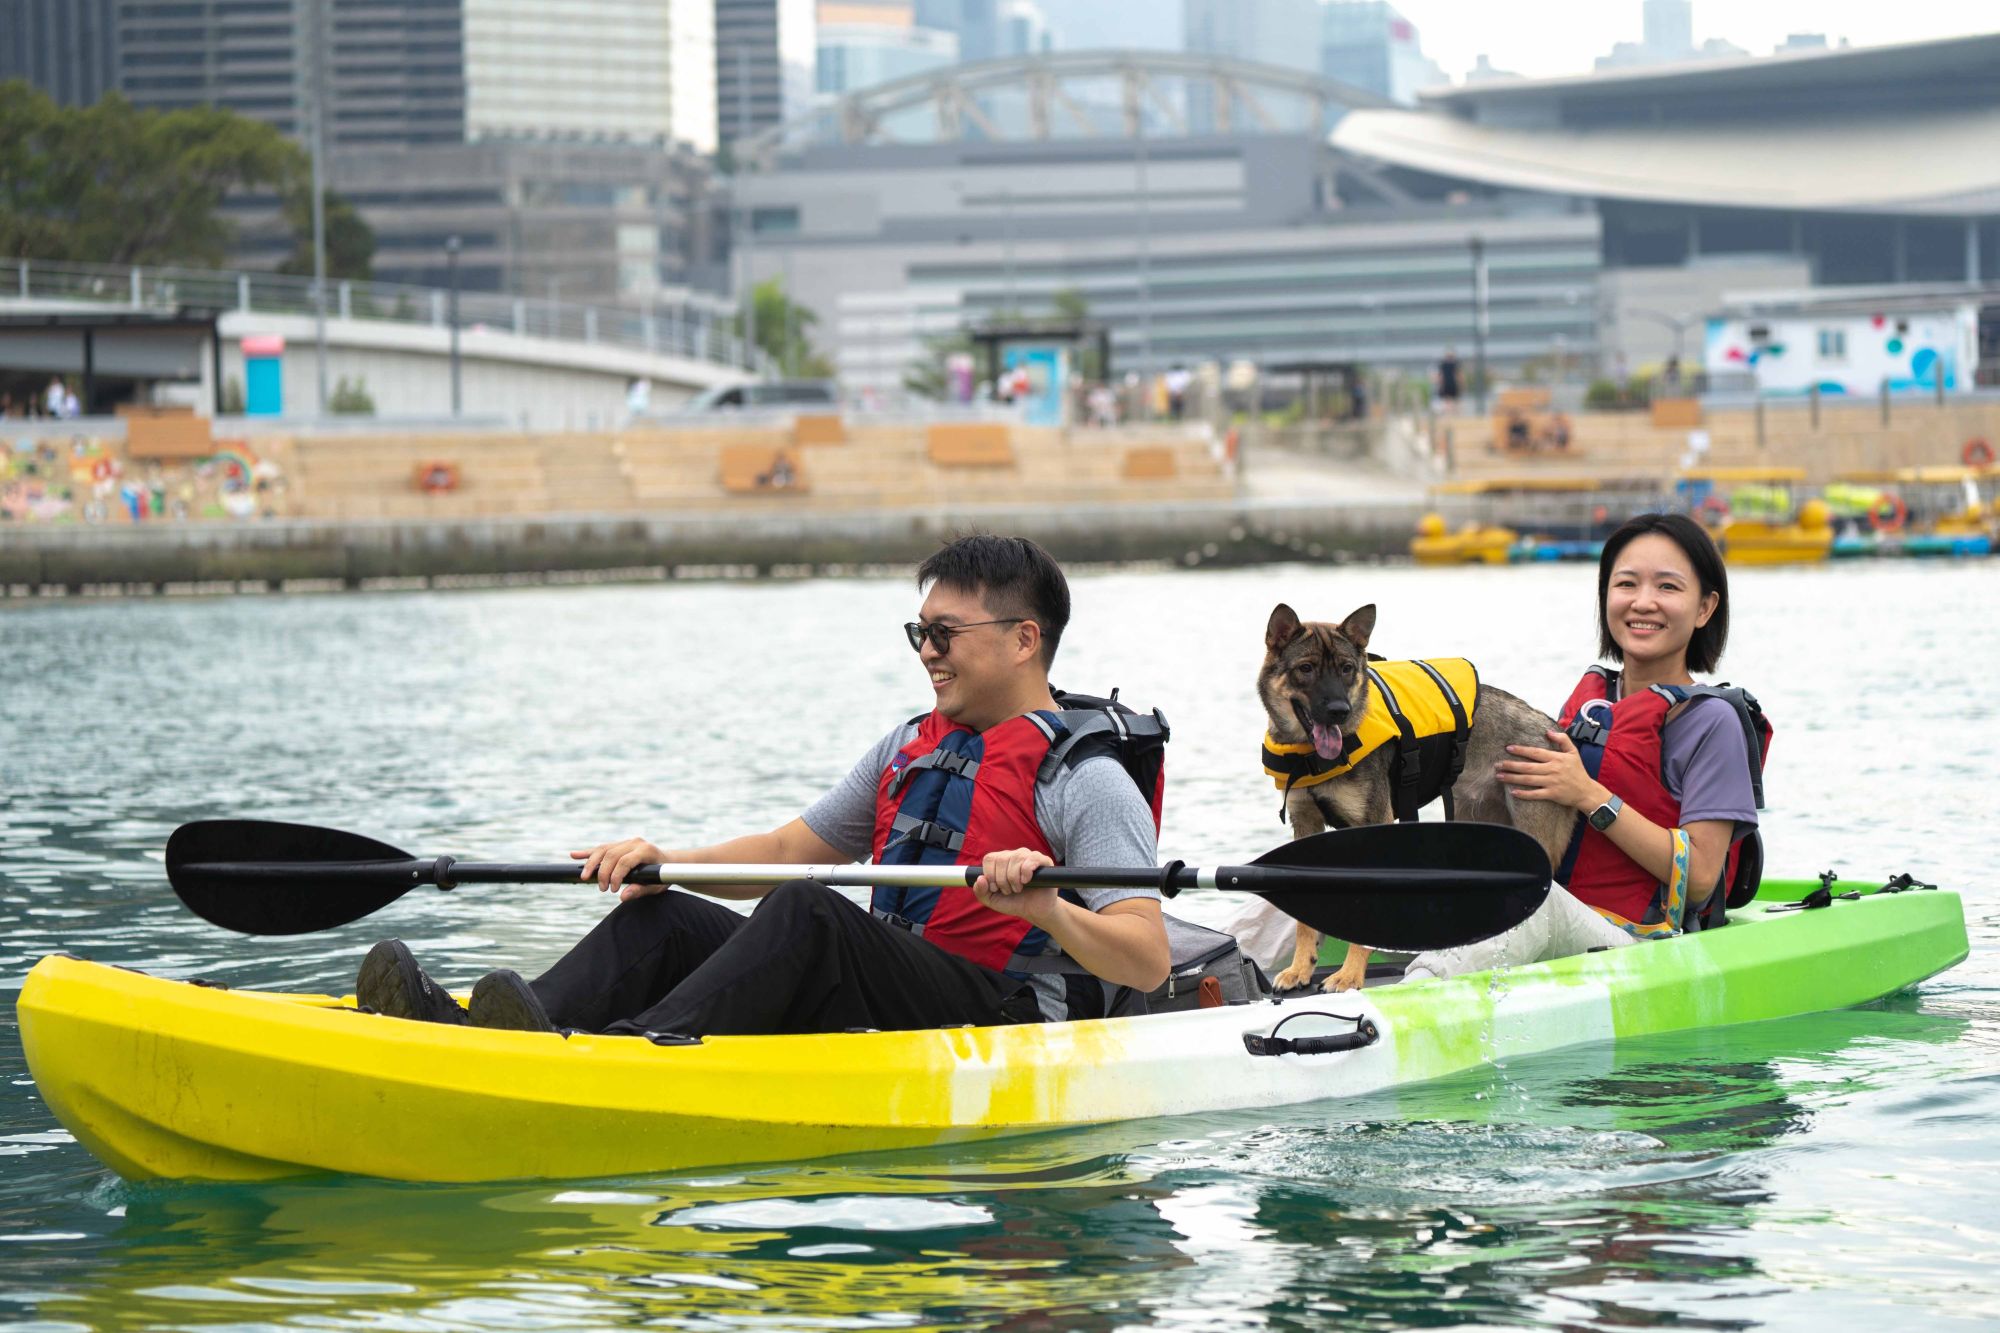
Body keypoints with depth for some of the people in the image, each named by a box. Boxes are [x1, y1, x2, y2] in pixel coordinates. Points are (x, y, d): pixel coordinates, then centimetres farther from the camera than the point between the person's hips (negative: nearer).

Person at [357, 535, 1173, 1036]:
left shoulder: (1085, 779, -4)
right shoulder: (909, 750, 22)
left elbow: (1149, 963, -13)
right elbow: (787, 850, 23)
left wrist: (1046, 910, -31)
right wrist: (669, 860, 6)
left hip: (1004, 1019, -8)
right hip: (881, 1002, 8)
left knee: (805, 915, -32)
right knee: (661, 918, -5)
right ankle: (472, 1032, -29)